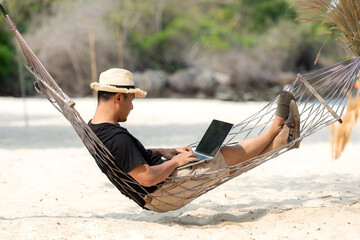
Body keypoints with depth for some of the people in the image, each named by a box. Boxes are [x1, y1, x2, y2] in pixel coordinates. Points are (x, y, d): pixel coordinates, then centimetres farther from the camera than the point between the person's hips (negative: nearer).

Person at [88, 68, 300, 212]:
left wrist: (162, 152, 6)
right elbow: (147, 177, -34)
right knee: (228, 155, 4)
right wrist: (174, 161, -16)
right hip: (162, 195, -10)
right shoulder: (118, 138, -32)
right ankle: (276, 127, 24)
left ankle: (282, 140, 23)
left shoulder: (93, 129, 1)